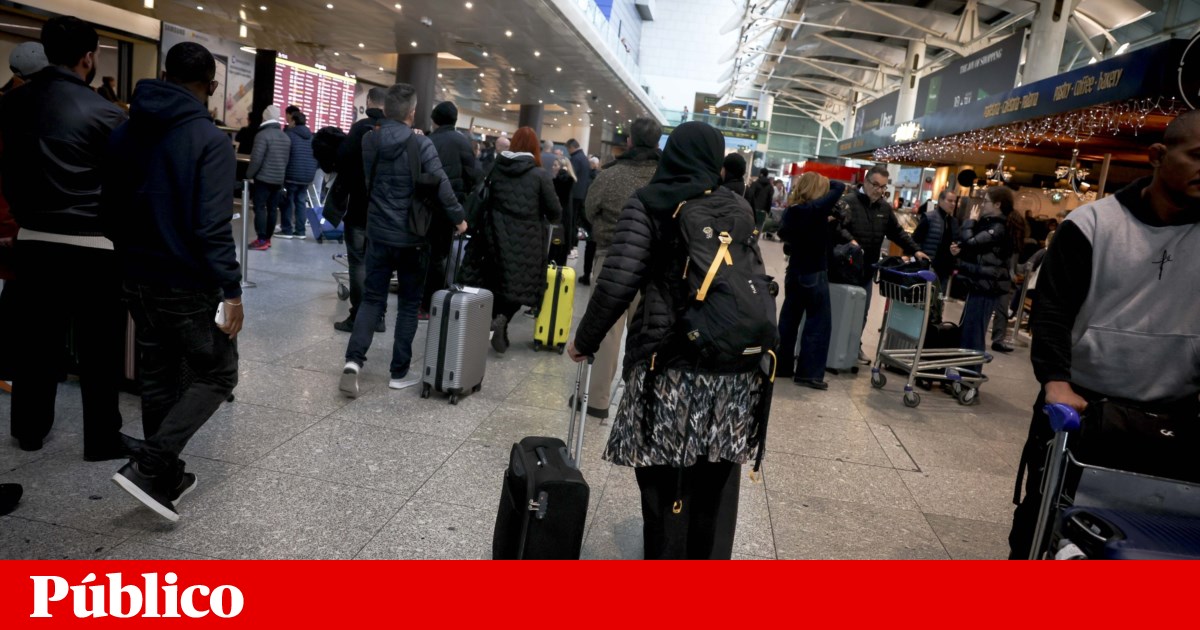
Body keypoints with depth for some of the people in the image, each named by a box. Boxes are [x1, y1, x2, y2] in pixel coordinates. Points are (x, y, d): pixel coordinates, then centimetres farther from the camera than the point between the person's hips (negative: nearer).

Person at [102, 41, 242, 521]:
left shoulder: (124, 134, 7)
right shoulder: (209, 140, -15)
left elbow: (110, 208, 13)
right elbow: (213, 225, -22)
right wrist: (232, 291, -19)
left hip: (137, 280, 7)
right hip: (188, 284, -7)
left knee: (159, 377, 17)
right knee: (215, 375, 6)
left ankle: (166, 477, 25)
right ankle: (148, 467, -6)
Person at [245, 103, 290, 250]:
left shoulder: (262, 135, -13)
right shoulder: (286, 137, 10)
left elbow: (256, 159, -16)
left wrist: (249, 175, -6)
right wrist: (281, 175, 19)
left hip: (263, 178, -7)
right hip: (279, 180, 7)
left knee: (260, 208, -4)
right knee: (273, 209, 9)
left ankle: (261, 240, -7)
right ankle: (267, 239, 14)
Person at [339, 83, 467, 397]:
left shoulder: (369, 141, 1)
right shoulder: (421, 144, -13)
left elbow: (365, 182, 12)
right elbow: (441, 186, -14)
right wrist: (458, 217, -4)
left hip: (378, 232, 4)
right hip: (412, 236, -3)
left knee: (372, 298, 11)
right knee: (409, 303, 8)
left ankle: (354, 360, -6)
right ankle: (399, 372, 13)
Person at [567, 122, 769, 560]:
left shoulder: (650, 203, -1)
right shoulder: (739, 208, 11)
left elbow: (618, 283, -9)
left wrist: (585, 340, 3)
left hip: (672, 365, -4)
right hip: (736, 370, 4)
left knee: (666, 484, 8)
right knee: (715, 485, 15)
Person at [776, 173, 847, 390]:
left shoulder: (791, 210, 1)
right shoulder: (815, 208, -18)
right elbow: (840, 187, -13)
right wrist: (824, 182, 5)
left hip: (794, 272, 7)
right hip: (814, 275, -7)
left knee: (789, 319, 13)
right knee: (819, 323, 1)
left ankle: (781, 366, 19)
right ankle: (808, 373, 1)